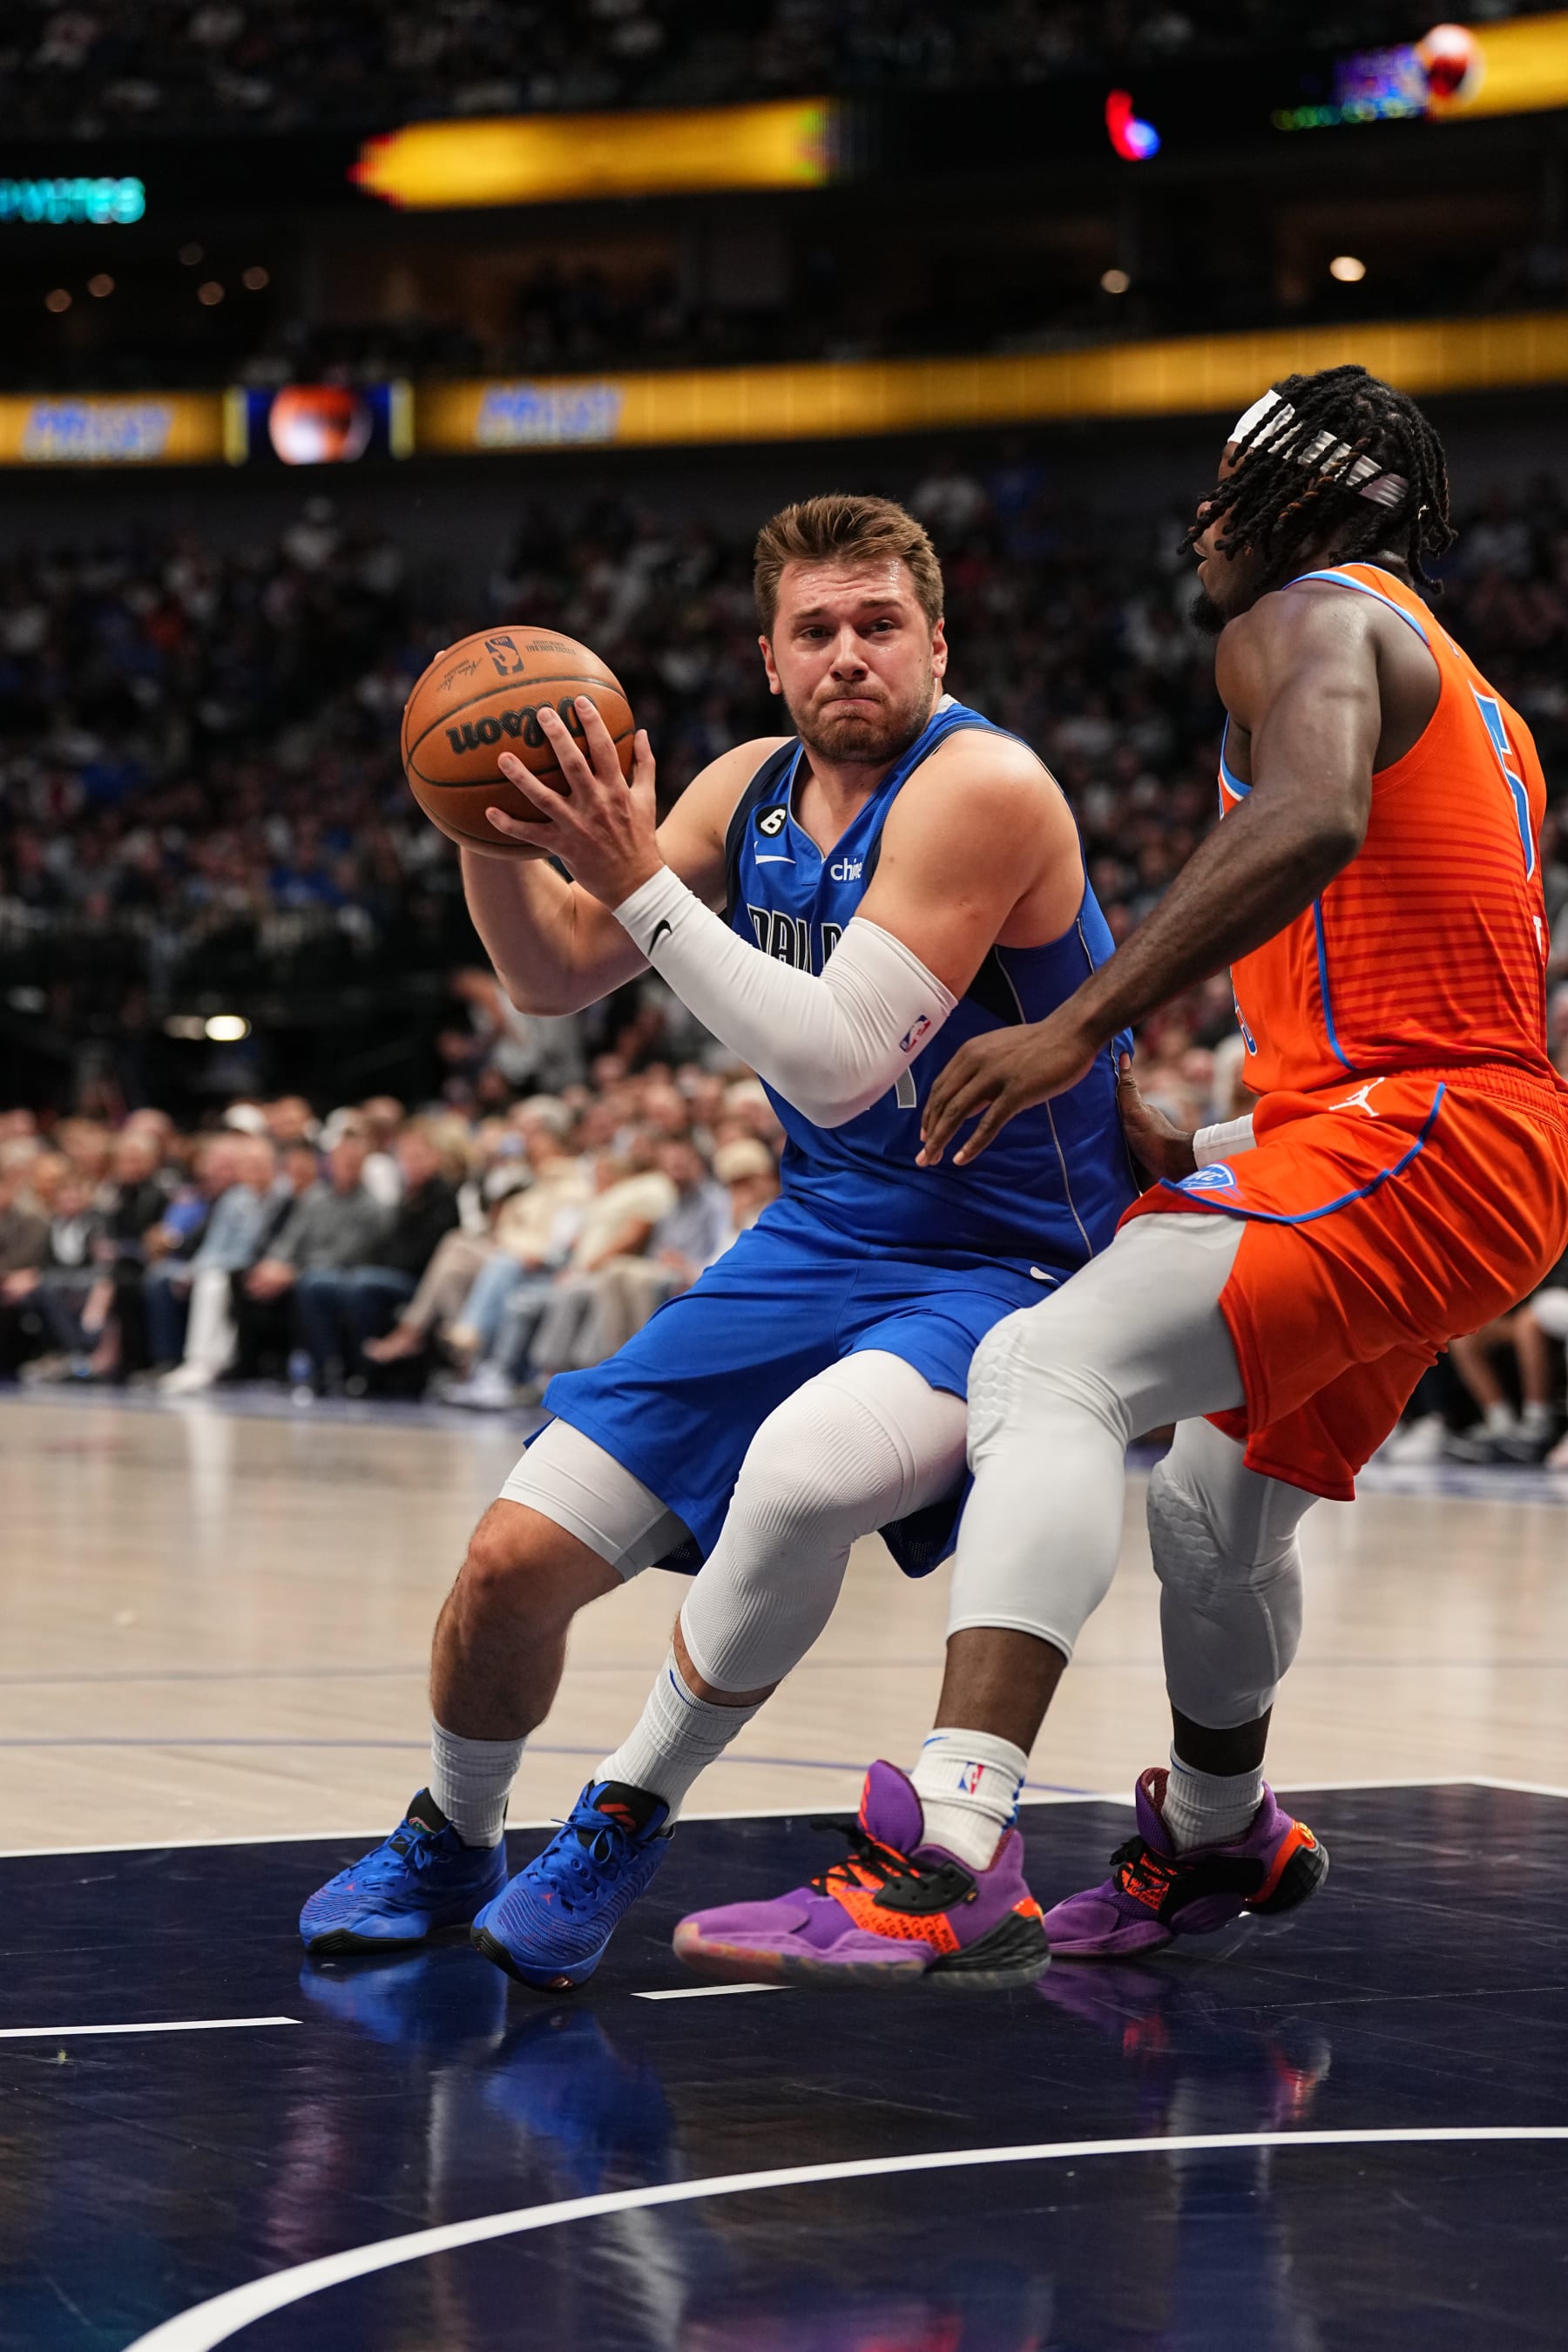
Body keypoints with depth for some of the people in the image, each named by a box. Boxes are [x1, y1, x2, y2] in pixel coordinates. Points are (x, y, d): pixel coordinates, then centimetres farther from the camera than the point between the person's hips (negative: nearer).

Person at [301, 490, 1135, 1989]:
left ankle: (626, 1822, -14)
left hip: (1007, 1273, -7)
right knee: (517, 1555, -2)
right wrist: (491, 838, -9)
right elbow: (554, 980, 11)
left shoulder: (981, 788, -20)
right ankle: (448, 1840, 29)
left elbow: (841, 1063, -28)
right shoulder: (753, 791, 4)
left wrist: (637, 880, -28)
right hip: (823, 1241, 7)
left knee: (802, 1471, -38)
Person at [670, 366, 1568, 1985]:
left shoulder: (1307, 620, -2)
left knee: (1052, 1368, -26)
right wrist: (1198, 1157, 29)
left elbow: (1313, 819, -26)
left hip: (1409, 1131, -10)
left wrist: (1084, 1024, -31)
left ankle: (944, 1860, -43)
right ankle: (1213, 1841, 52)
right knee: (1220, 1492, 29)